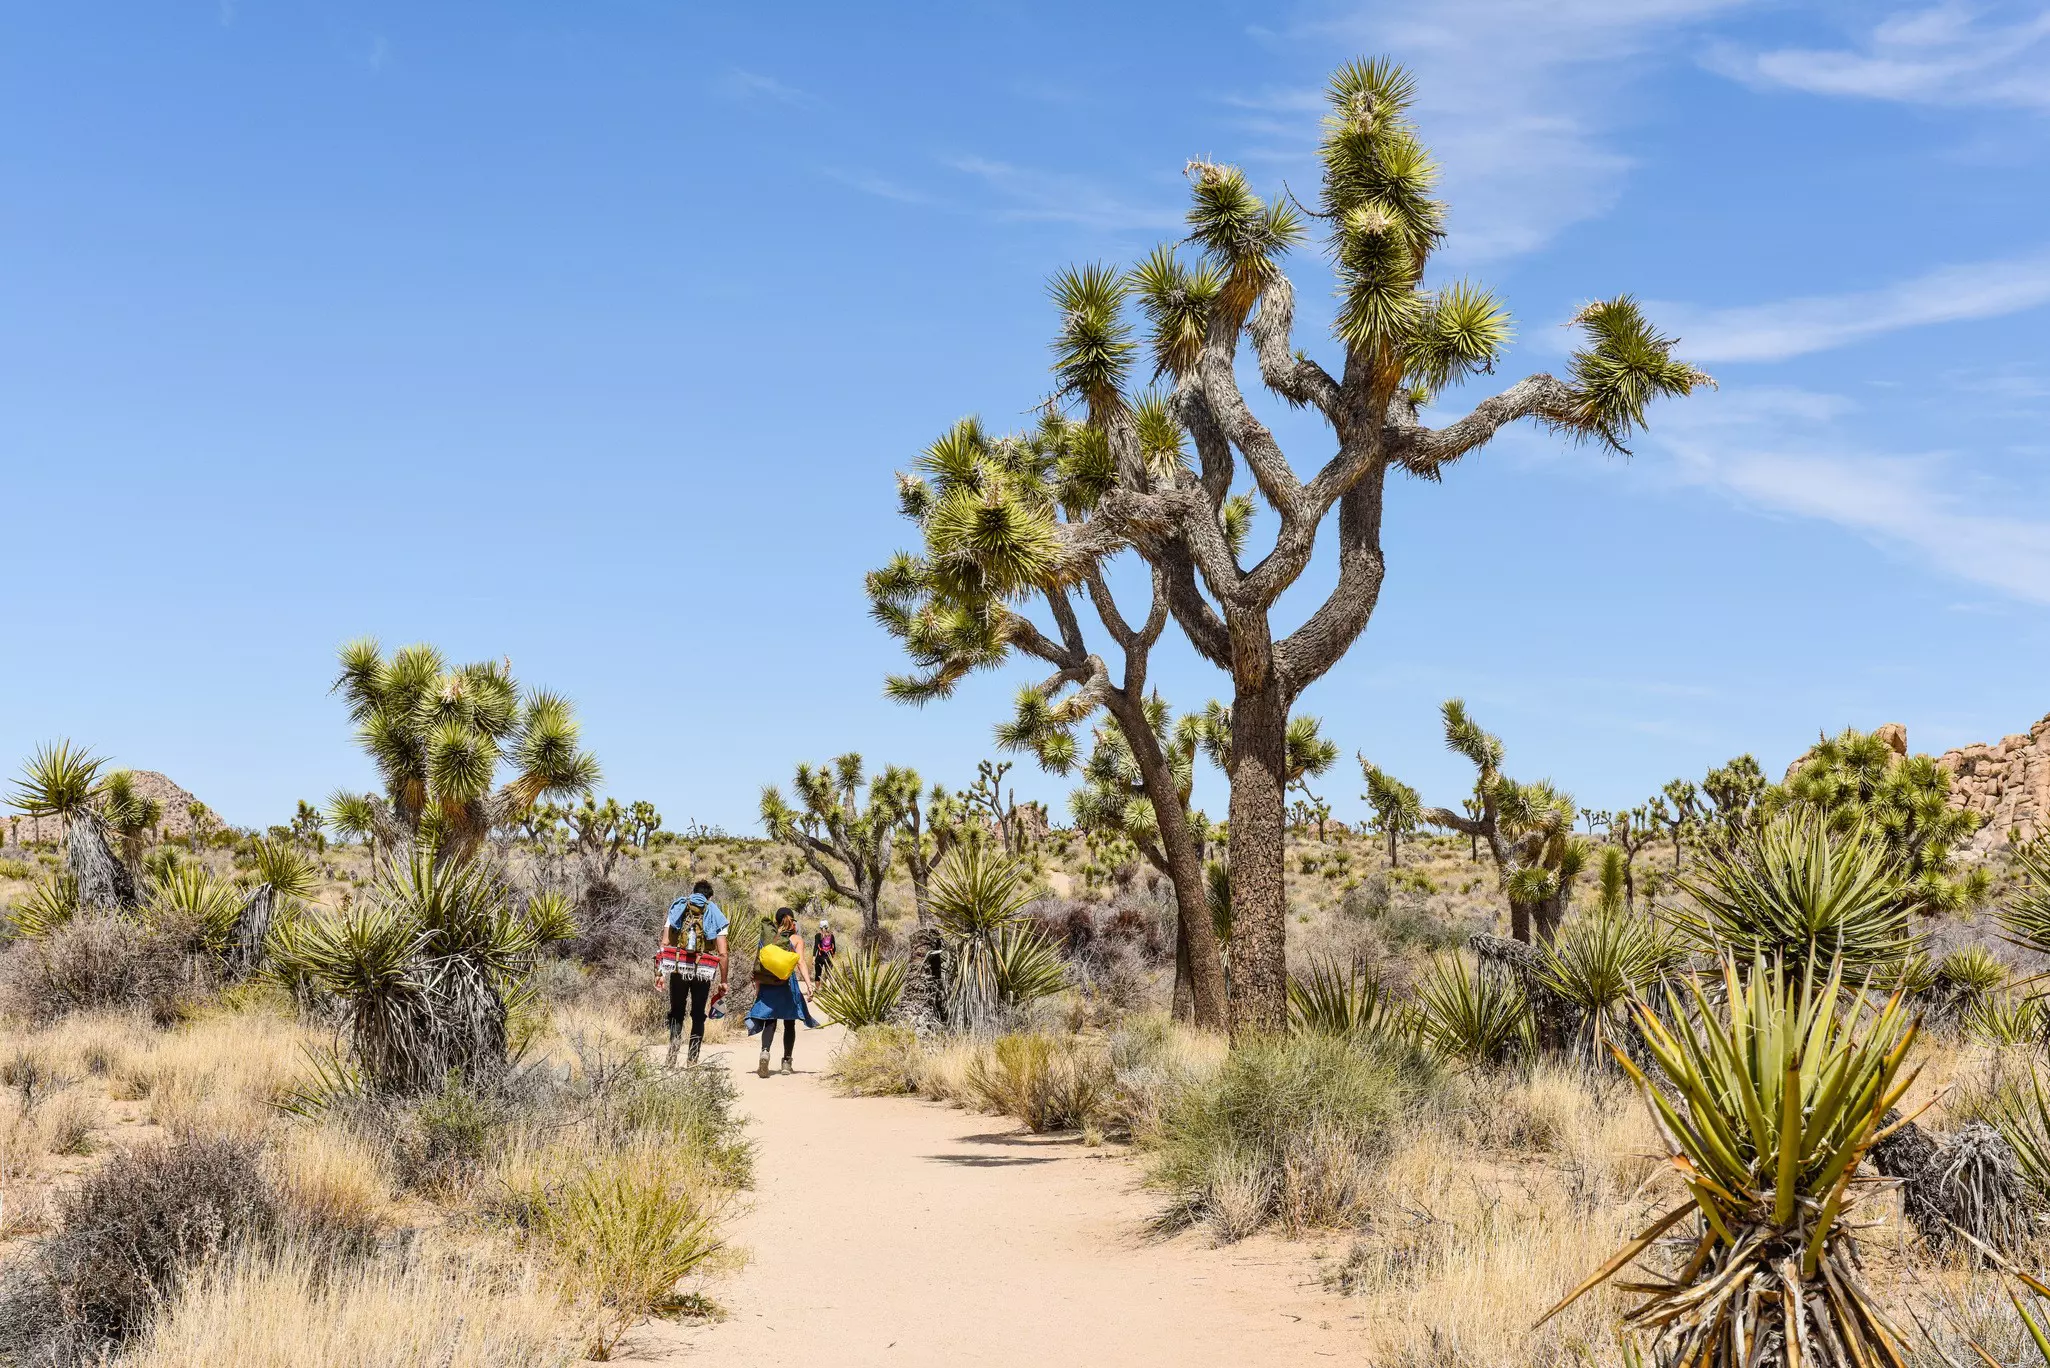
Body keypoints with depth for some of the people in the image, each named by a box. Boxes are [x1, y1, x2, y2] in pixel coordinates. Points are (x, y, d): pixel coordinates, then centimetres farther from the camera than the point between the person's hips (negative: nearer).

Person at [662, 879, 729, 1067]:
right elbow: (722, 953, -3)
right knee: (698, 1016, 12)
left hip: (678, 970, 1)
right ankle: (693, 1060, 9)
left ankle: (672, 1056, -2)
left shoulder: (678, 909, 8)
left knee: (676, 1014, 13)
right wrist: (723, 981, 3)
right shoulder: (715, 916, 4)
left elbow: (665, 943, 0)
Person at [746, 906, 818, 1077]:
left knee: (769, 1021, 1)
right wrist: (808, 984, -13)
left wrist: (757, 987, 13)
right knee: (789, 1023, 10)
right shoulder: (796, 938, 4)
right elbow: (800, 962, -8)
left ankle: (765, 1051, -26)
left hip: (767, 983, 2)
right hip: (787, 983, -1)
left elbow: (759, 963, 8)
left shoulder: (767, 936, 10)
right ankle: (786, 1062, 12)